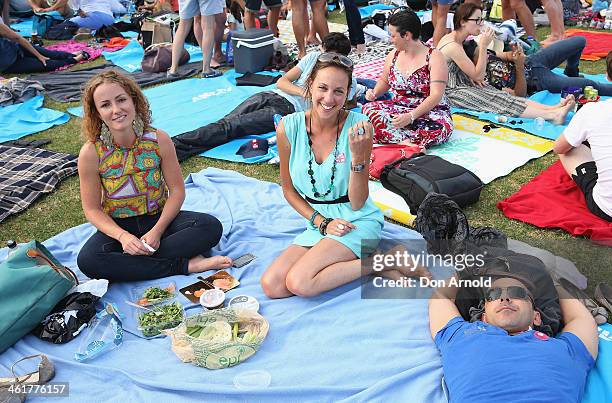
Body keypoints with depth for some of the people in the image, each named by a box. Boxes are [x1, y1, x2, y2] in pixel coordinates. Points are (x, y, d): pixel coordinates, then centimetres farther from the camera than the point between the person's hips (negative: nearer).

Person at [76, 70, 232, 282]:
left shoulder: (159, 140, -12)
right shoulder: (91, 153, -14)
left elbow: (177, 190, -7)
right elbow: (92, 209, -8)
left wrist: (157, 231, -20)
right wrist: (122, 236, -25)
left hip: (159, 219, 1)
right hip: (118, 226, 0)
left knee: (211, 227, -24)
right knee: (87, 260, -32)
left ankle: (132, 260, -22)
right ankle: (185, 265, -27)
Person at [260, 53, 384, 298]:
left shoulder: (359, 127, -15)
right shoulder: (289, 128, -8)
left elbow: (357, 204, -12)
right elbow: (289, 190, 6)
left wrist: (358, 155, -27)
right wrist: (322, 222, -7)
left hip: (358, 222, -4)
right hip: (316, 223, 5)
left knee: (299, 283, -24)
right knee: (271, 286, -15)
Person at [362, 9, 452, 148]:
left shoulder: (434, 57, -10)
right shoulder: (393, 55, 7)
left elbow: (436, 95, -19)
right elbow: (384, 81, 25)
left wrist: (411, 116, -31)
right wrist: (374, 93, 1)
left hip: (429, 110, -4)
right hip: (398, 109, 5)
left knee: (441, 128, -38)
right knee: (368, 108, -24)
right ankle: (405, 142, -37)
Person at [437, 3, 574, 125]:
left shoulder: (454, 37, 9)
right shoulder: (453, 46, -23)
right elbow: (478, 76, -18)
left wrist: (471, 75, 4)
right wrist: (483, 46, -23)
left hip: (462, 83, 10)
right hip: (452, 92, -10)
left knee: (501, 95, -7)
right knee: (496, 101, -19)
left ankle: (553, 108, -20)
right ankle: (552, 115, -27)